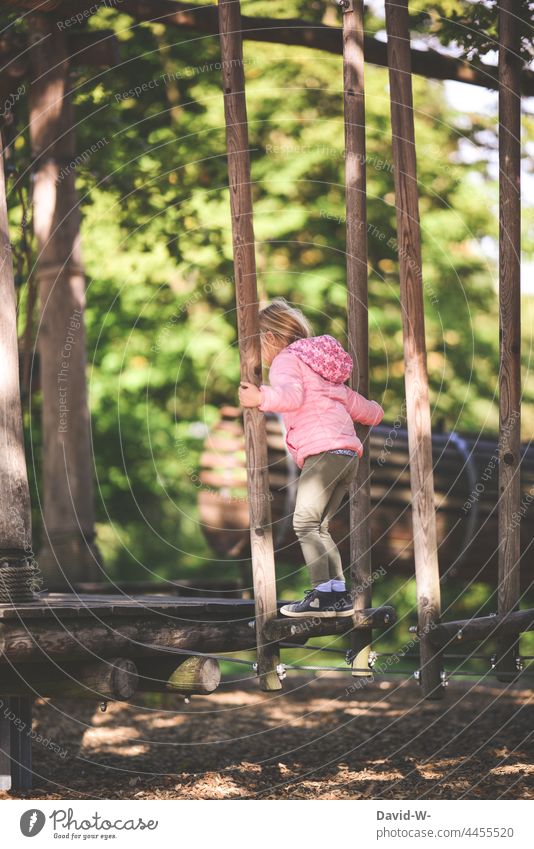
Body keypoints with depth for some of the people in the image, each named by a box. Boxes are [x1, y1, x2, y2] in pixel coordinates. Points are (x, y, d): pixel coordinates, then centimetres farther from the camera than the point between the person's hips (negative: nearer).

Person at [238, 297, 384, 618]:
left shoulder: (286, 360, 4)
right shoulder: (318, 368, 31)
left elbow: (292, 394, -18)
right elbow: (352, 401, 42)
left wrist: (262, 398, -30)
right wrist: (374, 412, 62)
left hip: (323, 451, -10)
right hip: (349, 452, 10)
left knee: (305, 523, -12)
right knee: (320, 527, 12)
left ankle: (323, 594, -19)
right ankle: (340, 594, 6)